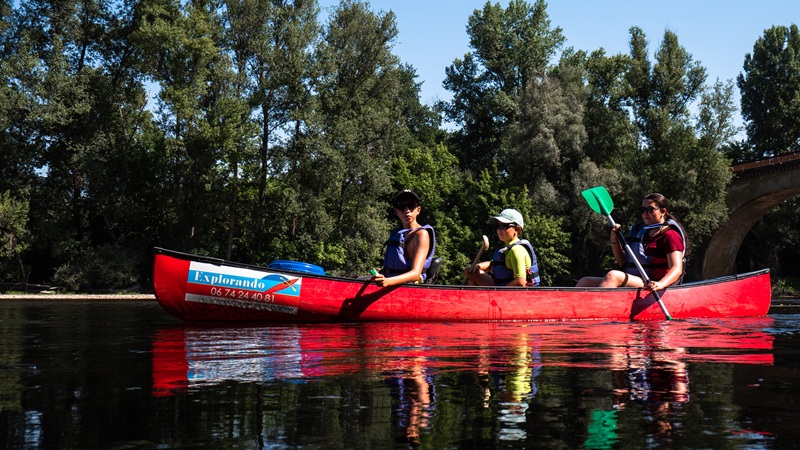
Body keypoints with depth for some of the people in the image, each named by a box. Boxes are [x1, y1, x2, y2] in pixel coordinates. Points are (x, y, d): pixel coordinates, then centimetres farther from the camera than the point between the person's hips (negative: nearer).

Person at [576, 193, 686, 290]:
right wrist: (615, 241, 7)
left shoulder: (670, 235, -1)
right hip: (630, 282, 8)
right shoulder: (639, 230, 23)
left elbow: (677, 269, -15)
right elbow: (623, 264, 23)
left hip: (649, 286, -8)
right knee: (585, 282, -10)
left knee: (612, 276, -34)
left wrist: (661, 284, -35)